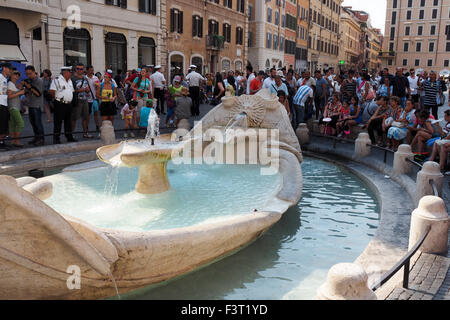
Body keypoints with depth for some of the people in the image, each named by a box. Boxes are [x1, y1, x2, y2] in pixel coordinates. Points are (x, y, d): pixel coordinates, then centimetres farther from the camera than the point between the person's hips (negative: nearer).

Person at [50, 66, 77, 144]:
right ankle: (56, 139, 4)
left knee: (68, 121, 13)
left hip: (68, 104, 8)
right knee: (58, 122, -2)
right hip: (60, 104, -8)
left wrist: (69, 99, 14)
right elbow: (52, 91, -16)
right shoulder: (57, 80, -11)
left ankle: (69, 137, 22)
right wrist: (57, 98, -3)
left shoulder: (70, 81, 16)